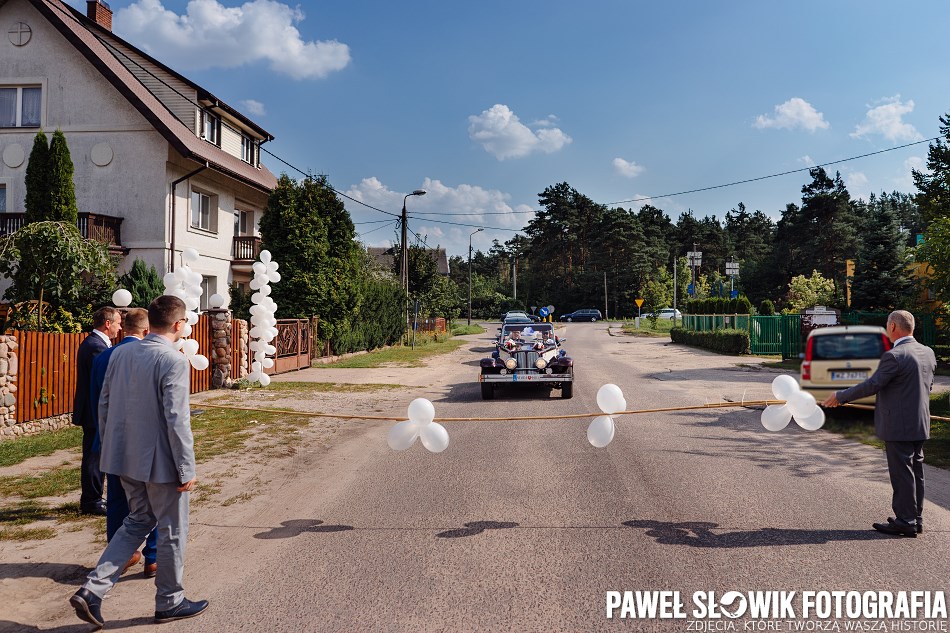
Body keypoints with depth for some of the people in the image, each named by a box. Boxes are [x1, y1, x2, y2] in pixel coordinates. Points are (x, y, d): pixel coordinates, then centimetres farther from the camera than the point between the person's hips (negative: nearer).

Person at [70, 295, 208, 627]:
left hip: (124, 457, 7)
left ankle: (92, 589, 17)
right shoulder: (174, 361, -20)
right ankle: (170, 602, 26)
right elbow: (176, 420, -21)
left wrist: (109, 446, 21)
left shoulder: (121, 353, 2)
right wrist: (187, 469, -13)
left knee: (139, 520, 25)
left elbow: (104, 403, 9)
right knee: (172, 530, 11)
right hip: (159, 461, -7)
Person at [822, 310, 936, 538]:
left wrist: (840, 396, -9)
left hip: (898, 427, -9)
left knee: (902, 474, 0)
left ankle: (905, 522, 7)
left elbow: (872, 385, -19)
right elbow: (928, 386, 17)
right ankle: (915, 518, 25)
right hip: (920, 424, 9)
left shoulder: (894, 356, -20)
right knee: (915, 471, 16)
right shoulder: (928, 352, 7)